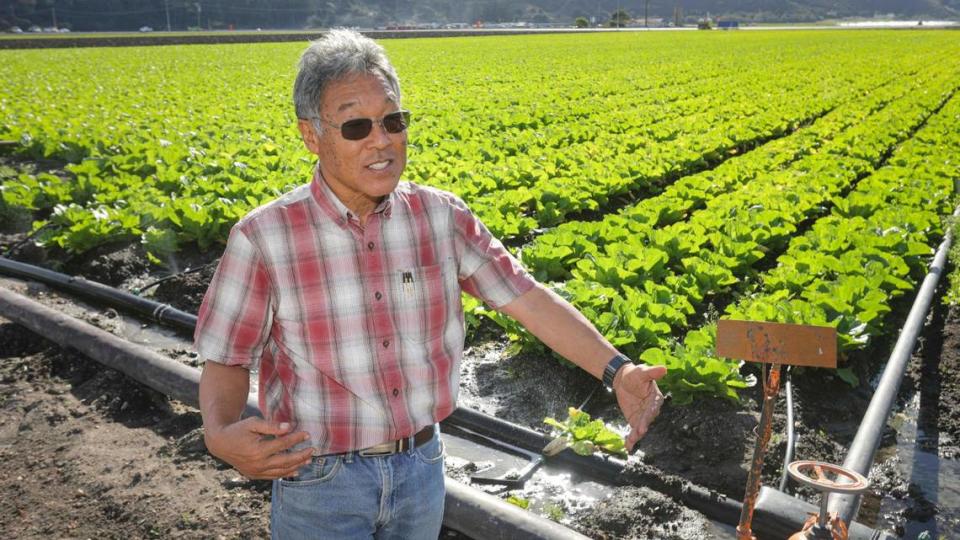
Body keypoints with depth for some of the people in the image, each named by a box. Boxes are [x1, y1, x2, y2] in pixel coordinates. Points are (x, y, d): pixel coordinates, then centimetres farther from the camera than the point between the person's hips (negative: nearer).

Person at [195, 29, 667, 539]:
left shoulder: (442, 218, -7)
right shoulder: (262, 238, -15)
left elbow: (528, 299, -6)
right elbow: (226, 361, -8)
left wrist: (616, 369, -17)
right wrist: (219, 434, -29)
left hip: (422, 471, 4)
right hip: (319, 479, -3)